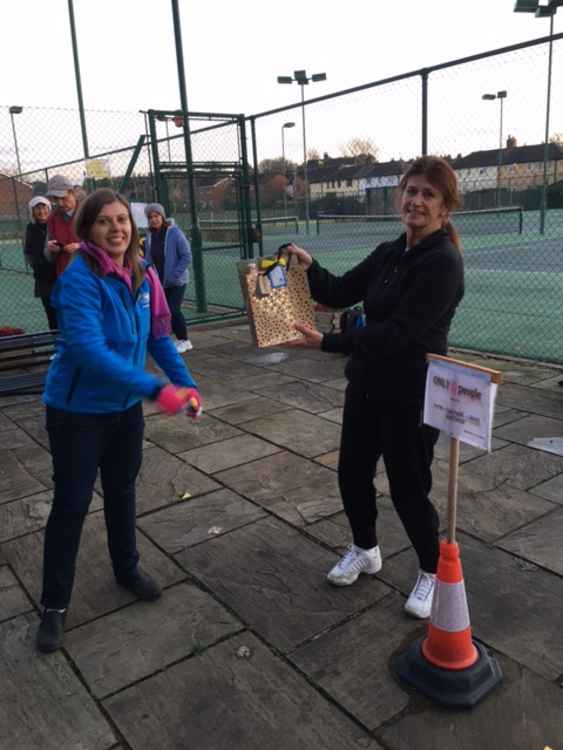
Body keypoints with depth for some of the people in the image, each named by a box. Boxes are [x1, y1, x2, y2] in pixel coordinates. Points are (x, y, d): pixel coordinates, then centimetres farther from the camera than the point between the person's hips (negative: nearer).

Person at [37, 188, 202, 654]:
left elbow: (159, 336, 4)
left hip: (125, 406, 6)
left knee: (122, 491, 21)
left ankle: (127, 569, 44)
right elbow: (88, 349, -33)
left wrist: (186, 384, -9)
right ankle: (54, 604, 24)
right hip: (77, 410, -6)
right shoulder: (80, 279, -23)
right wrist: (157, 389, -39)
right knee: (71, 503, 4)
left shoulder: (143, 274, -2)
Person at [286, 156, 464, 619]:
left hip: (413, 395, -8)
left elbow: (398, 333, -25)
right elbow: (339, 294, 6)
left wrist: (327, 343, -24)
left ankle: (432, 572, 32)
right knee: (352, 474, 17)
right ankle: (364, 550, 43)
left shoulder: (443, 263, -20)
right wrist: (309, 265, -12)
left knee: (408, 488, 5)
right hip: (367, 385, 8)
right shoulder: (388, 253, 6)